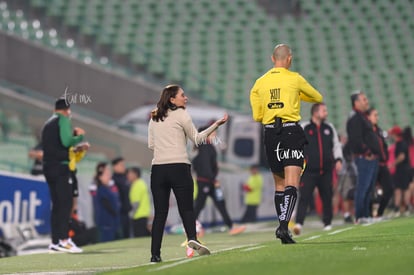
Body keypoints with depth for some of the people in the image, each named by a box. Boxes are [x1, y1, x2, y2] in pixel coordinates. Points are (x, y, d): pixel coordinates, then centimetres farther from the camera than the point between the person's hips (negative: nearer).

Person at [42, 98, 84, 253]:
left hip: (48, 167, 8)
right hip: (60, 166, -8)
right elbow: (66, 141, -16)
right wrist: (79, 136, 0)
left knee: (56, 204, 9)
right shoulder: (64, 120, -3)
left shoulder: (48, 123, 21)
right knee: (66, 203, -12)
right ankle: (64, 239, -21)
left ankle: (55, 242, 5)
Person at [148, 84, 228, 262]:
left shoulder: (154, 118, 15)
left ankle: (155, 254, -2)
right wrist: (216, 124, 8)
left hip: (158, 168, 4)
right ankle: (192, 238, -26)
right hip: (179, 167, -4)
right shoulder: (181, 115, 1)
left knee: (160, 213, 4)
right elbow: (197, 139, 5)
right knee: (186, 208, -1)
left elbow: (151, 145, 16)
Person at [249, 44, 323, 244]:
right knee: (291, 184, -9)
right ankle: (284, 225, -25)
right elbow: (318, 98, 14)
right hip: (291, 132, -4)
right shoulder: (294, 79, 0)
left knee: (279, 184, 14)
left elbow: (257, 116, 9)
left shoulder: (260, 83, 8)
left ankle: (283, 227, 14)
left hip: (270, 133, 4)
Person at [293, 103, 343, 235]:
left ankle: (327, 223, 22)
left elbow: (336, 145, 18)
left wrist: (338, 160, 5)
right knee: (304, 197, -13)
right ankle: (299, 223, -21)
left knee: (327, 198, 8)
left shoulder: (329, 128, 13)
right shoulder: (304, 128, 2)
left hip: (326, 170, 4)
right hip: (309, 171, -4)